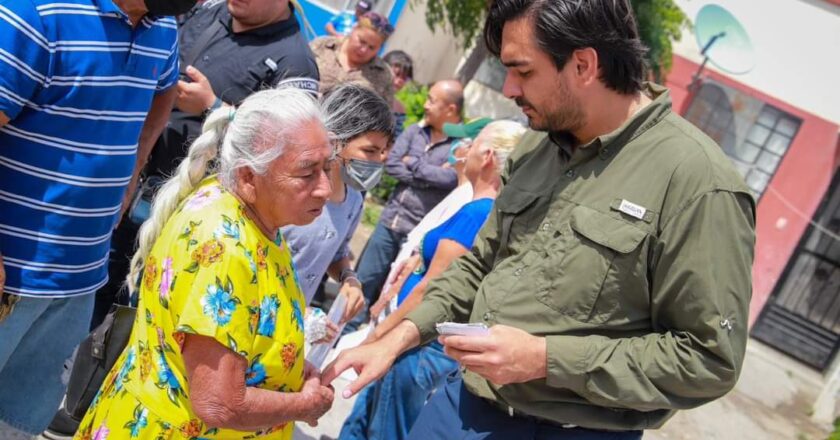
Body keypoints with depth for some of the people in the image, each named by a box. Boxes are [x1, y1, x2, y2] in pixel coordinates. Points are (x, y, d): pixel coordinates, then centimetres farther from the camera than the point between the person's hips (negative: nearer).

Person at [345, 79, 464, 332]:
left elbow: (450, 178, -24)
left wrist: (413, 163, -9)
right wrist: (428, 176, -13)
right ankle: (344, 333, 28)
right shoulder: (415, 131, 7)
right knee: (363, 282, 13)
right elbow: (391, 164, -1)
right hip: (389, 221, 5)